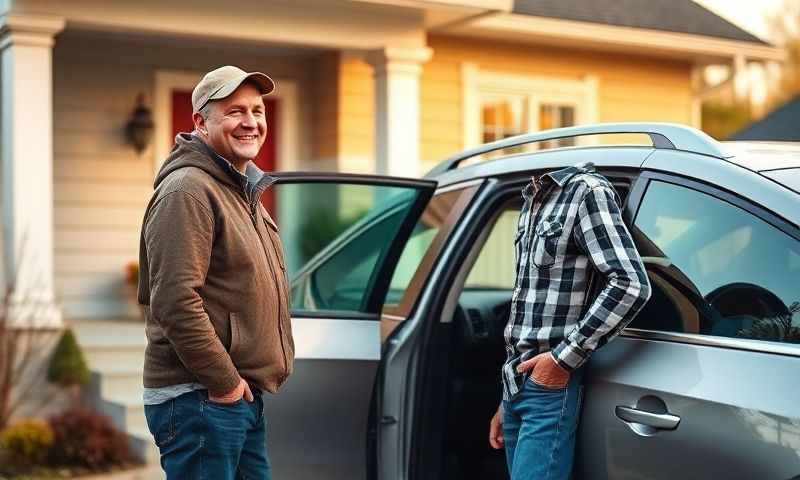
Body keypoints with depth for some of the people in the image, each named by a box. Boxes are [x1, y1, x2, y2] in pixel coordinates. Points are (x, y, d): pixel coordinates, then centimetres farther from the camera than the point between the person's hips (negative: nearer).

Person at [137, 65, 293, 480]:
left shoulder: (245, 192, 19)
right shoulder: (188, 190, -13)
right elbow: (176, 302, -22)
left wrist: (241, 382, 18)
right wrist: (224, 381, -18)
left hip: (244, 398, 10)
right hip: (199, 399, -10)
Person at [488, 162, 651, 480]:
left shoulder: (586, 191, -9)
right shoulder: (532, 200, 16)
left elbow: (631, 285, -20)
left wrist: (564, 357, -17)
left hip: (550, 386, -8)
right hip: (516, 382, 8)